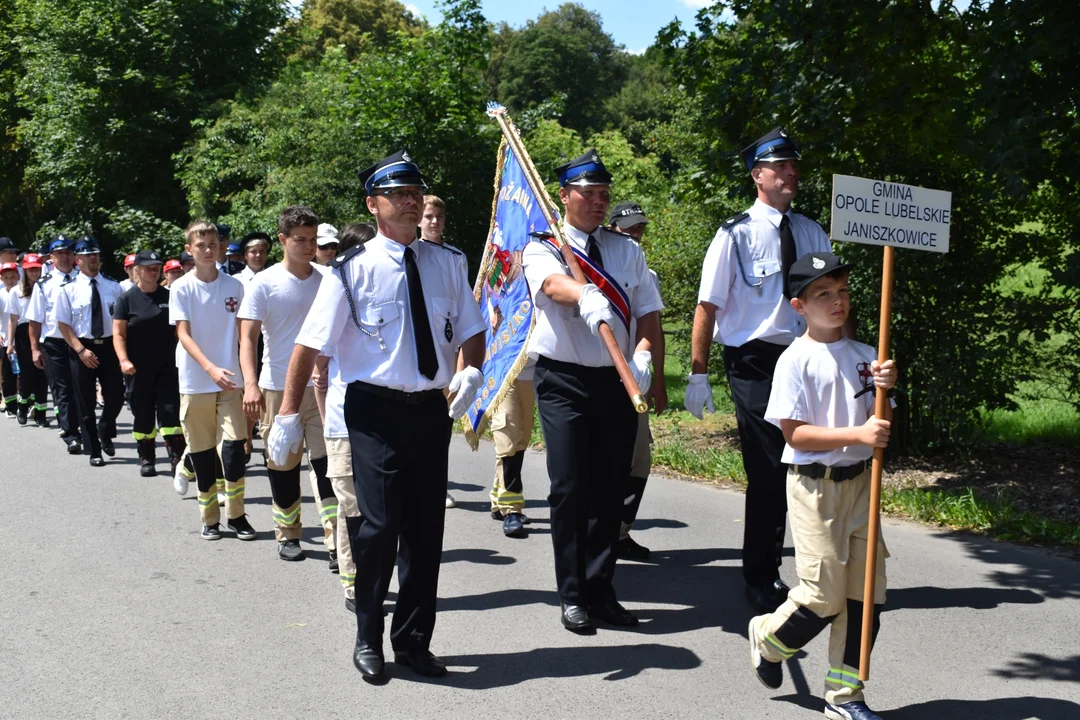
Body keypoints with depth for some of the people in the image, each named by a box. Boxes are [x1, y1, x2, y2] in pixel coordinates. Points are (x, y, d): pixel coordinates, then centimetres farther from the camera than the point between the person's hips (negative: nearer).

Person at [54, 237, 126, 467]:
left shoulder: (113, 287, 3)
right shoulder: (69, 290, -3)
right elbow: (63, 324, -5)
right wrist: (81, 350, -15)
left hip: (109, 346, 2)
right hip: (82, 349, -1)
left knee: (116, 396, 1)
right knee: (86, 403, 6)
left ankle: (105, 433, 31)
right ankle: (94, 452, 17)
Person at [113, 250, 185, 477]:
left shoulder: (168, 296, 6)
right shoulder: (127, 299, -1)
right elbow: (118, 334, -4)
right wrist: (124, 360, -17)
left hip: (167, 365, 1)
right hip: (140, 368, -1)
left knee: (171, 411, -6)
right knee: (143, 414, 8)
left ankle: (177, 460, -7)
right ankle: (146, 459, 21)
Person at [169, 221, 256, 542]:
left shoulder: (234, 286, 4)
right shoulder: (181, 288, -2)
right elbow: (183, 335, -10)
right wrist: (211, 368, -24)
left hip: (231, 381, 1)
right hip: (195, 383, -1)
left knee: (234, 448, -7)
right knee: (202, 454, 5)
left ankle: (236, 514, 9)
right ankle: (210, 519, 19)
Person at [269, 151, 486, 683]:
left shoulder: (445, 263, 6)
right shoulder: (352, 270, -6)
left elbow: (471, 329, 13)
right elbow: (310, 345, -6)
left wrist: (472, 371, -8)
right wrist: (288, 415, -8)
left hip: (432, 409, 4)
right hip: (375, 409, -4)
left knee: (426, 529, 11)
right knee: (380, 524, -6)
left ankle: (413, 641, 28)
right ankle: (368, 641, 18)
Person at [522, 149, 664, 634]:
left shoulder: (627, 250, 12)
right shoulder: (542, 248, -1)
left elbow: (648, 310, 4)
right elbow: (553, 283, -25)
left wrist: (642, 353, -16)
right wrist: (586, 295, -47)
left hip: (618, 381, 4)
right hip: (564, 380, -3)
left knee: (610, 489, 6)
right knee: (569, 488, -4)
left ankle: (601, 590, 18)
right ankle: (572, 596, 8)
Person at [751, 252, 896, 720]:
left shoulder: (864, 356, 8)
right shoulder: (795, 360, -10)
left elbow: (881, 427, 9)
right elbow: (794, 434, -15)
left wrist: (885, 390, -10)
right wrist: (857, 435, -22)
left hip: (860, 481, 6)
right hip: (814, 485, -6)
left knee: (867, 593, 5)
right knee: (825, 595, -5)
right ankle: (767, 637, 26)